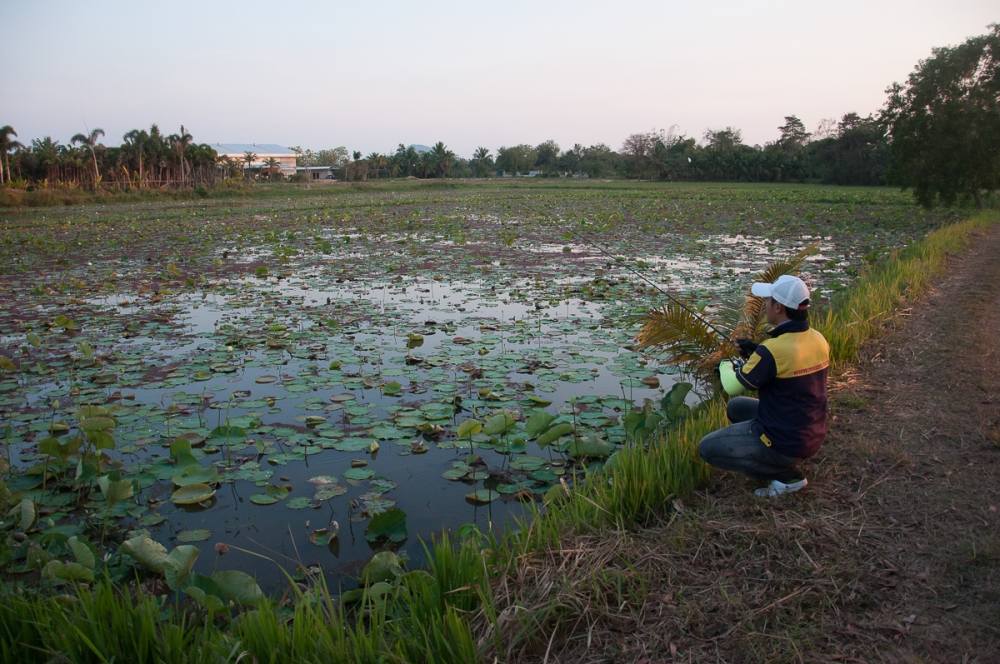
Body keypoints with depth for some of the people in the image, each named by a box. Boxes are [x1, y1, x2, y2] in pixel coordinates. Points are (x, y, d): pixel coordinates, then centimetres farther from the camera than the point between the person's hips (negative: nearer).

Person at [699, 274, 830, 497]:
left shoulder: (772, 351, -28)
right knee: (736, 407, 24)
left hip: (783, 443, -8)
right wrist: (757, 355, 6)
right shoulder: (819, 340, -4)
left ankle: (786, 476, 1)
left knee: (707, 448, 4)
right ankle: (786, 461, 16)